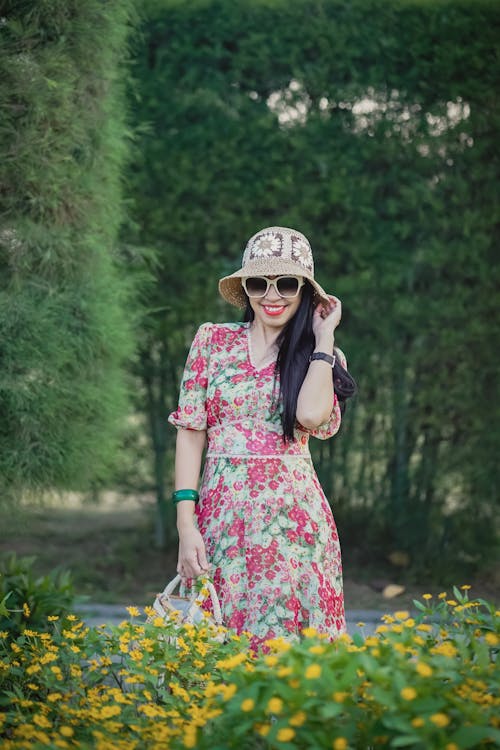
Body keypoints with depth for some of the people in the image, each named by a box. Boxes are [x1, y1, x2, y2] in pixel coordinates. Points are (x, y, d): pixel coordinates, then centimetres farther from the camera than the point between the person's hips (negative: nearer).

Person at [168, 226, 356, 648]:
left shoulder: (324, 356, 7)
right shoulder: (213, 341, 7)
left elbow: (310, 415, -15)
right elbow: (190, 432, 4)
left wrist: (323, 336, -3)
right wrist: (185, 524, -5)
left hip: (292, 519, 0)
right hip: (221, 517, 1)